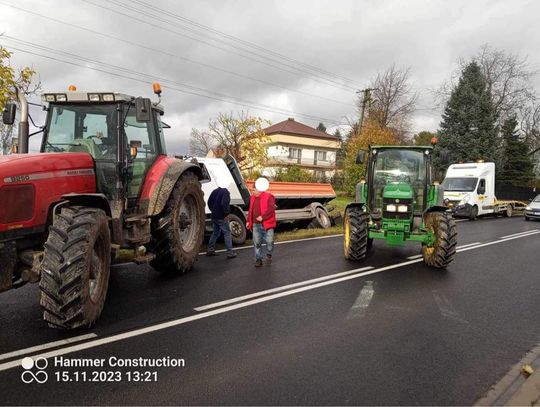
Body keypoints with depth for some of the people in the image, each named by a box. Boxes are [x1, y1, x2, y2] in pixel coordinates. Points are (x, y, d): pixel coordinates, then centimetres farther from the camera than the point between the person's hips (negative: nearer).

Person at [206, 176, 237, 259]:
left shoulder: (214, 191, 10)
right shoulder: (225, 192, -15)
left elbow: (209, 202, 16)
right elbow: (224, 204, -25)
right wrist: (226, 213, -15)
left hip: (214, 216, 8)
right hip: (222, 217, -8)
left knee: (215, 233, 19)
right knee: (227, 233, -1)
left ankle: (210, 250, 22)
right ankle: (230, 253, -1)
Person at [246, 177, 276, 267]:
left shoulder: (269, 197, -8)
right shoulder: (253, 197, 12)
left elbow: (271, 209, -18)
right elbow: (250, 210, 20)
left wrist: (263, 217, -23)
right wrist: (248, 221, 14)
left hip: (267, 224, -5)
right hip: (256, 225, 5)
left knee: (269, 241, -2)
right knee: (257, 242, 4)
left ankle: (269, 255, 25)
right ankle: (258, 259, 14)